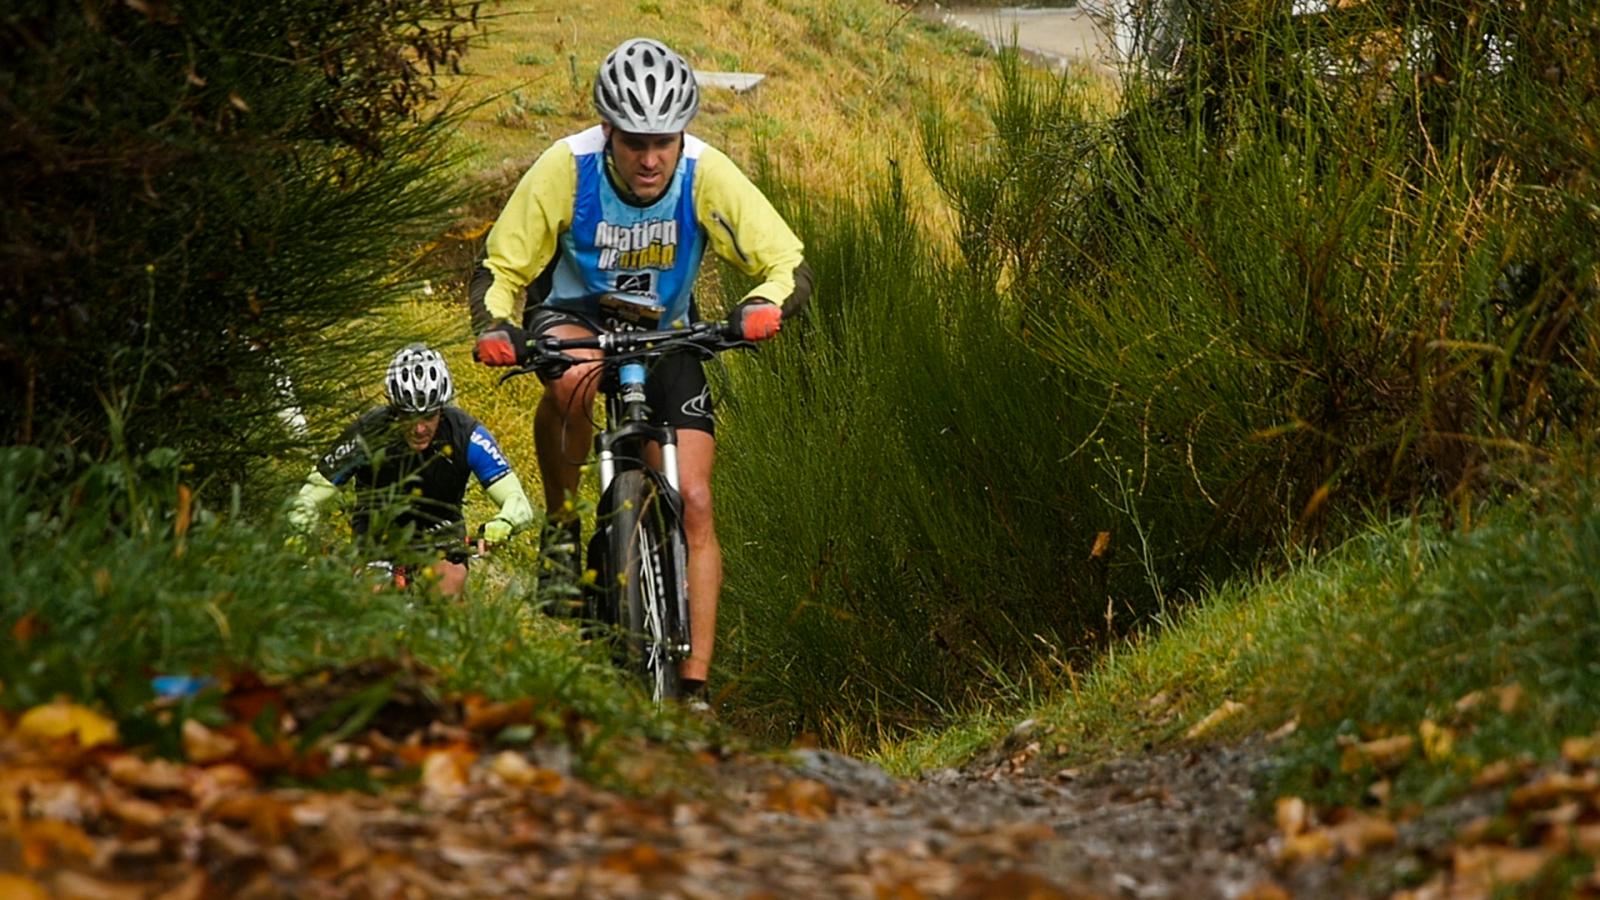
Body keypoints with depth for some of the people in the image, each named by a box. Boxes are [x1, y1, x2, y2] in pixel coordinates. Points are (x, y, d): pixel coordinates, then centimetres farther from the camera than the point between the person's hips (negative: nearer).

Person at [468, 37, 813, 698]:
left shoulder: (706, 176, -23)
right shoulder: (566, 169, -25)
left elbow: (791, 265, -20)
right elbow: (500, 269, -14)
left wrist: (766, 304, -43)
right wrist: (494, 327, -35)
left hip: (666, 335, 1)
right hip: (574, 315, -1)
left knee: (693, 505, -12)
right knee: (573, 377, -40)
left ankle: (694, 685, -7)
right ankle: (561, 524, -15)